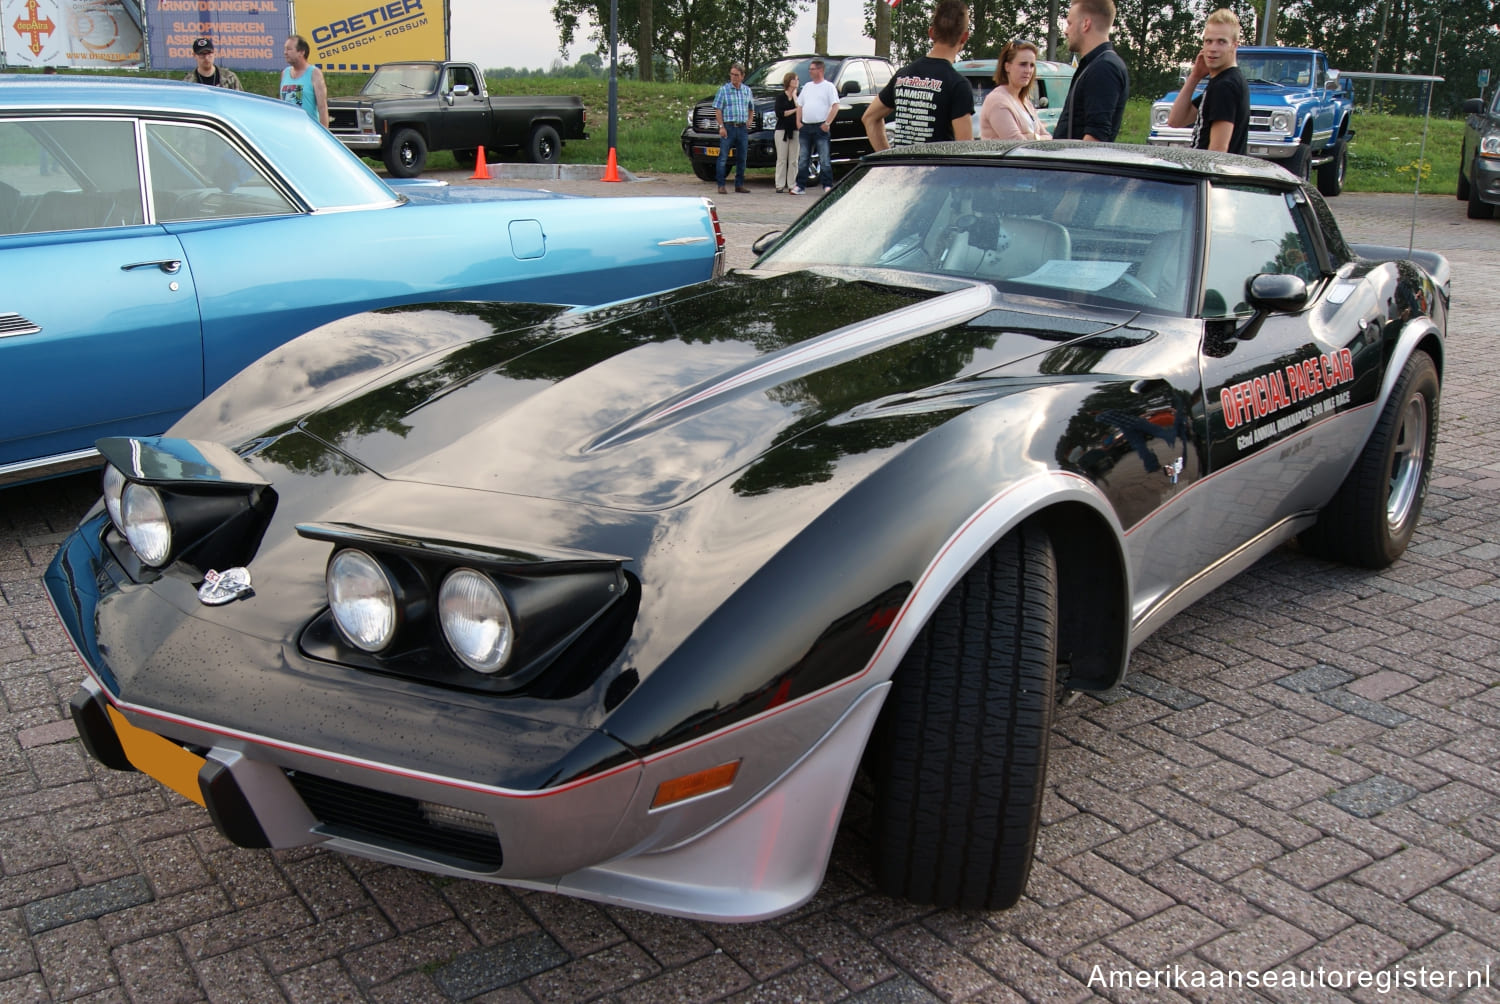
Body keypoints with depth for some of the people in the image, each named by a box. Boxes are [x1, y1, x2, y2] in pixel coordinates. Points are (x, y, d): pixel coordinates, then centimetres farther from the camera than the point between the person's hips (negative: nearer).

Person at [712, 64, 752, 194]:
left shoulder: (747, 90, 13)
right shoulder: (724, 90, 1)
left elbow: (751, 108, 23)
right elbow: (718, 110, -3)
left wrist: (748, 122, 9)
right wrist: (721, 126, -12)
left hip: (742, 128, 4)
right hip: (728, 127, -4)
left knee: (742, 158, 7)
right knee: (723, 157, -7)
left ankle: (739, 185, 15)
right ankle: (721, 185, -4)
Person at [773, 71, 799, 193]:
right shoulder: (780, 97, 7)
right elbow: (779, 113, -6)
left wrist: (794, 95, -5)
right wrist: (794, 110, -5)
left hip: (795, 130, 2)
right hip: (782, 130, -2)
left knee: (793, 159, -2)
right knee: (781, 159, -3)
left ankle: (792, 184, 1)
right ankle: (780, 184, -2)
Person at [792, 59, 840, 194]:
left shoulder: (828, 86, 0)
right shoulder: (807, 86, 17)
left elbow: (835, 106, -8)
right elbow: (800, 105, 19)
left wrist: (827, 123, -14)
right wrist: (798, 122, 6)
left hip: (820, 127, -6)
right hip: (805, 127, 6)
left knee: (824, 159, -4)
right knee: (803, 159, 6)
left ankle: (827, 185, -2)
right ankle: (800, 185, 10)